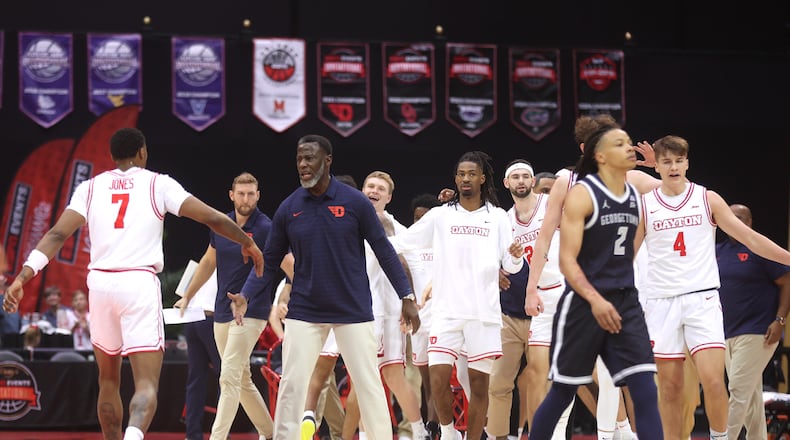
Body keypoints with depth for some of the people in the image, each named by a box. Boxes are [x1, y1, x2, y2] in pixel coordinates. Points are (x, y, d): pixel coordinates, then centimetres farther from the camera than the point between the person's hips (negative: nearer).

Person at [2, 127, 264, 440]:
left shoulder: (90, 187, 11)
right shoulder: (158, 184, 5)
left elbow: (57, 234, -2)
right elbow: (212, 218, 3)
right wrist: (247, 243, 19)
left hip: (100, 283, 3)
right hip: (140, 284, -3)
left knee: (108, 380, 22)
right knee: (147, 384, -8)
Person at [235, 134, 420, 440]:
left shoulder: (355, 202, -6)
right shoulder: (288, 209, 0)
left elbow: (384, 251, -1)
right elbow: (269, 260, 6)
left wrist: (406, 297, -3)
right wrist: (246, 295, -8)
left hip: (354, 311, -1)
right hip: (304, 312, 2)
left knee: (369, 384, 1)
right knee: (291, 385, -3)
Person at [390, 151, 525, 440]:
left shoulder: (497, 217, 8)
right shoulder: (440, 216, 9)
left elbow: (510, 266, 7)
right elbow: (401, 241, 12)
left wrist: (516, 256, -15)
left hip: (484, 313, 0)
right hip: (447, 310, 0)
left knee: (479, 384, 1)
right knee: (438, 378, -11)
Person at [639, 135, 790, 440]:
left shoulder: (708, 199, 5)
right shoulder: (644, 205, 5)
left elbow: (749, 238, 4)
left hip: (702, 299, -1)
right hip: (661, 301, 1)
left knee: (713, 380, -14)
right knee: (669, 387, 2)